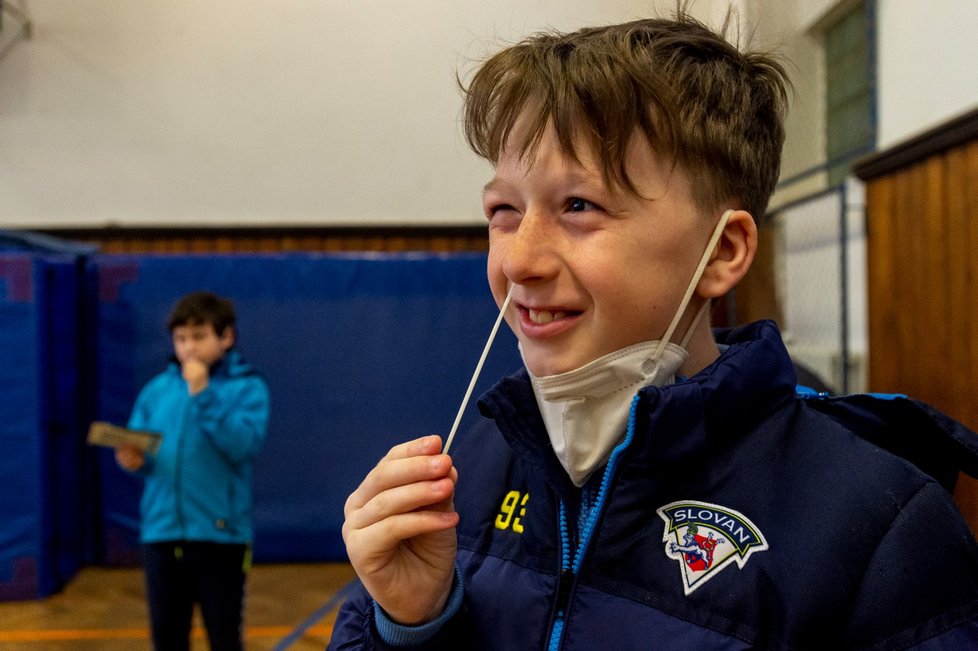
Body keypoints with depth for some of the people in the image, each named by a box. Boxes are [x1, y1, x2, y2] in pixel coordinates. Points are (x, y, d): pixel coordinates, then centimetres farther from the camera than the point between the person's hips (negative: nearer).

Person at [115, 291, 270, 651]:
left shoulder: (247, 387, -4)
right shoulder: (157, 388, 8)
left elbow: (242, 445, -18)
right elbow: (137, 448, 10)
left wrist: (203, 395, -20)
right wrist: (133, 458, -13)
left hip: (220, 534, -4)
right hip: (161, 531, 4)